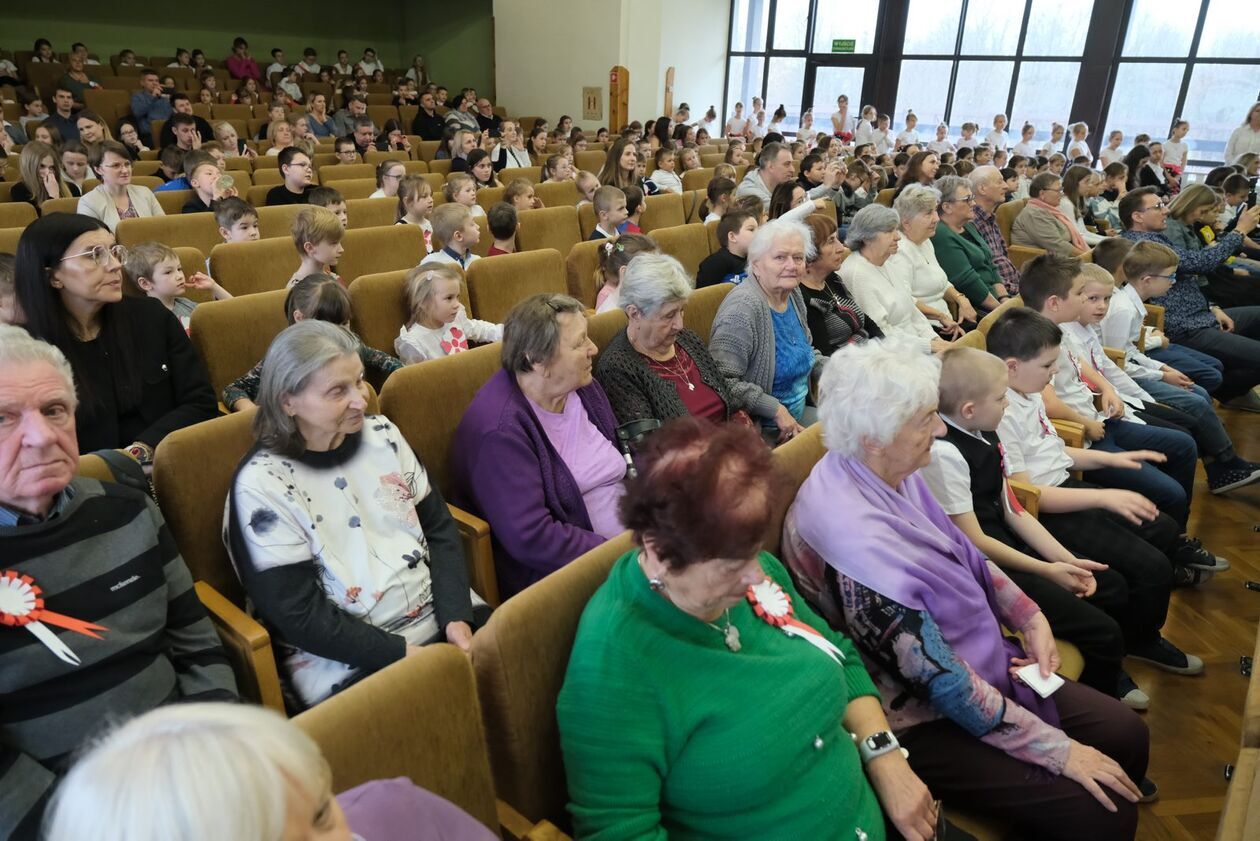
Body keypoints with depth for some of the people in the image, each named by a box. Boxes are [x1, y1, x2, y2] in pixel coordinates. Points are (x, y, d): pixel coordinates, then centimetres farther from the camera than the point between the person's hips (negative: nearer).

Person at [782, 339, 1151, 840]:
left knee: (1126, 733, 7)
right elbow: (939, 680, -27)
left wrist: (1029, 616, -1)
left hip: (971, 660, 9)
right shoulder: (856, 535, -33)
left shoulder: (890, 474, -7)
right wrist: (1059, 750, -18)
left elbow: (963, 553, 12)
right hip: (921, 721, -8)